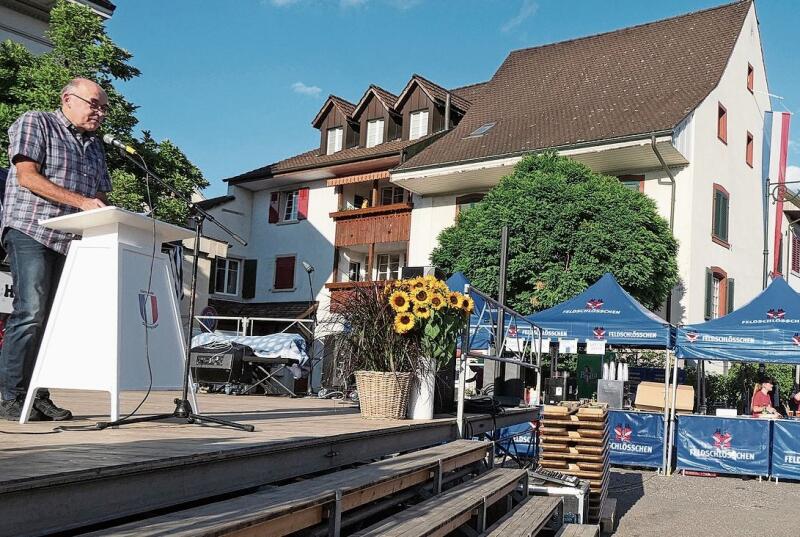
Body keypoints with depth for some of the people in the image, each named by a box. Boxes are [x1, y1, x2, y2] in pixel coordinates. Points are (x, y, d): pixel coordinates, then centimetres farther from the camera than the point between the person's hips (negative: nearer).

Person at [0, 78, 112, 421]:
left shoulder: (94, 146, 24)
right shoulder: (34, 124, 4)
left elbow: (100, 195, 25)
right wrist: (81, 202, -17)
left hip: (72, 240, 7)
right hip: (31, 231, -6)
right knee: (30, 313, -14)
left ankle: (38, 396, 5)